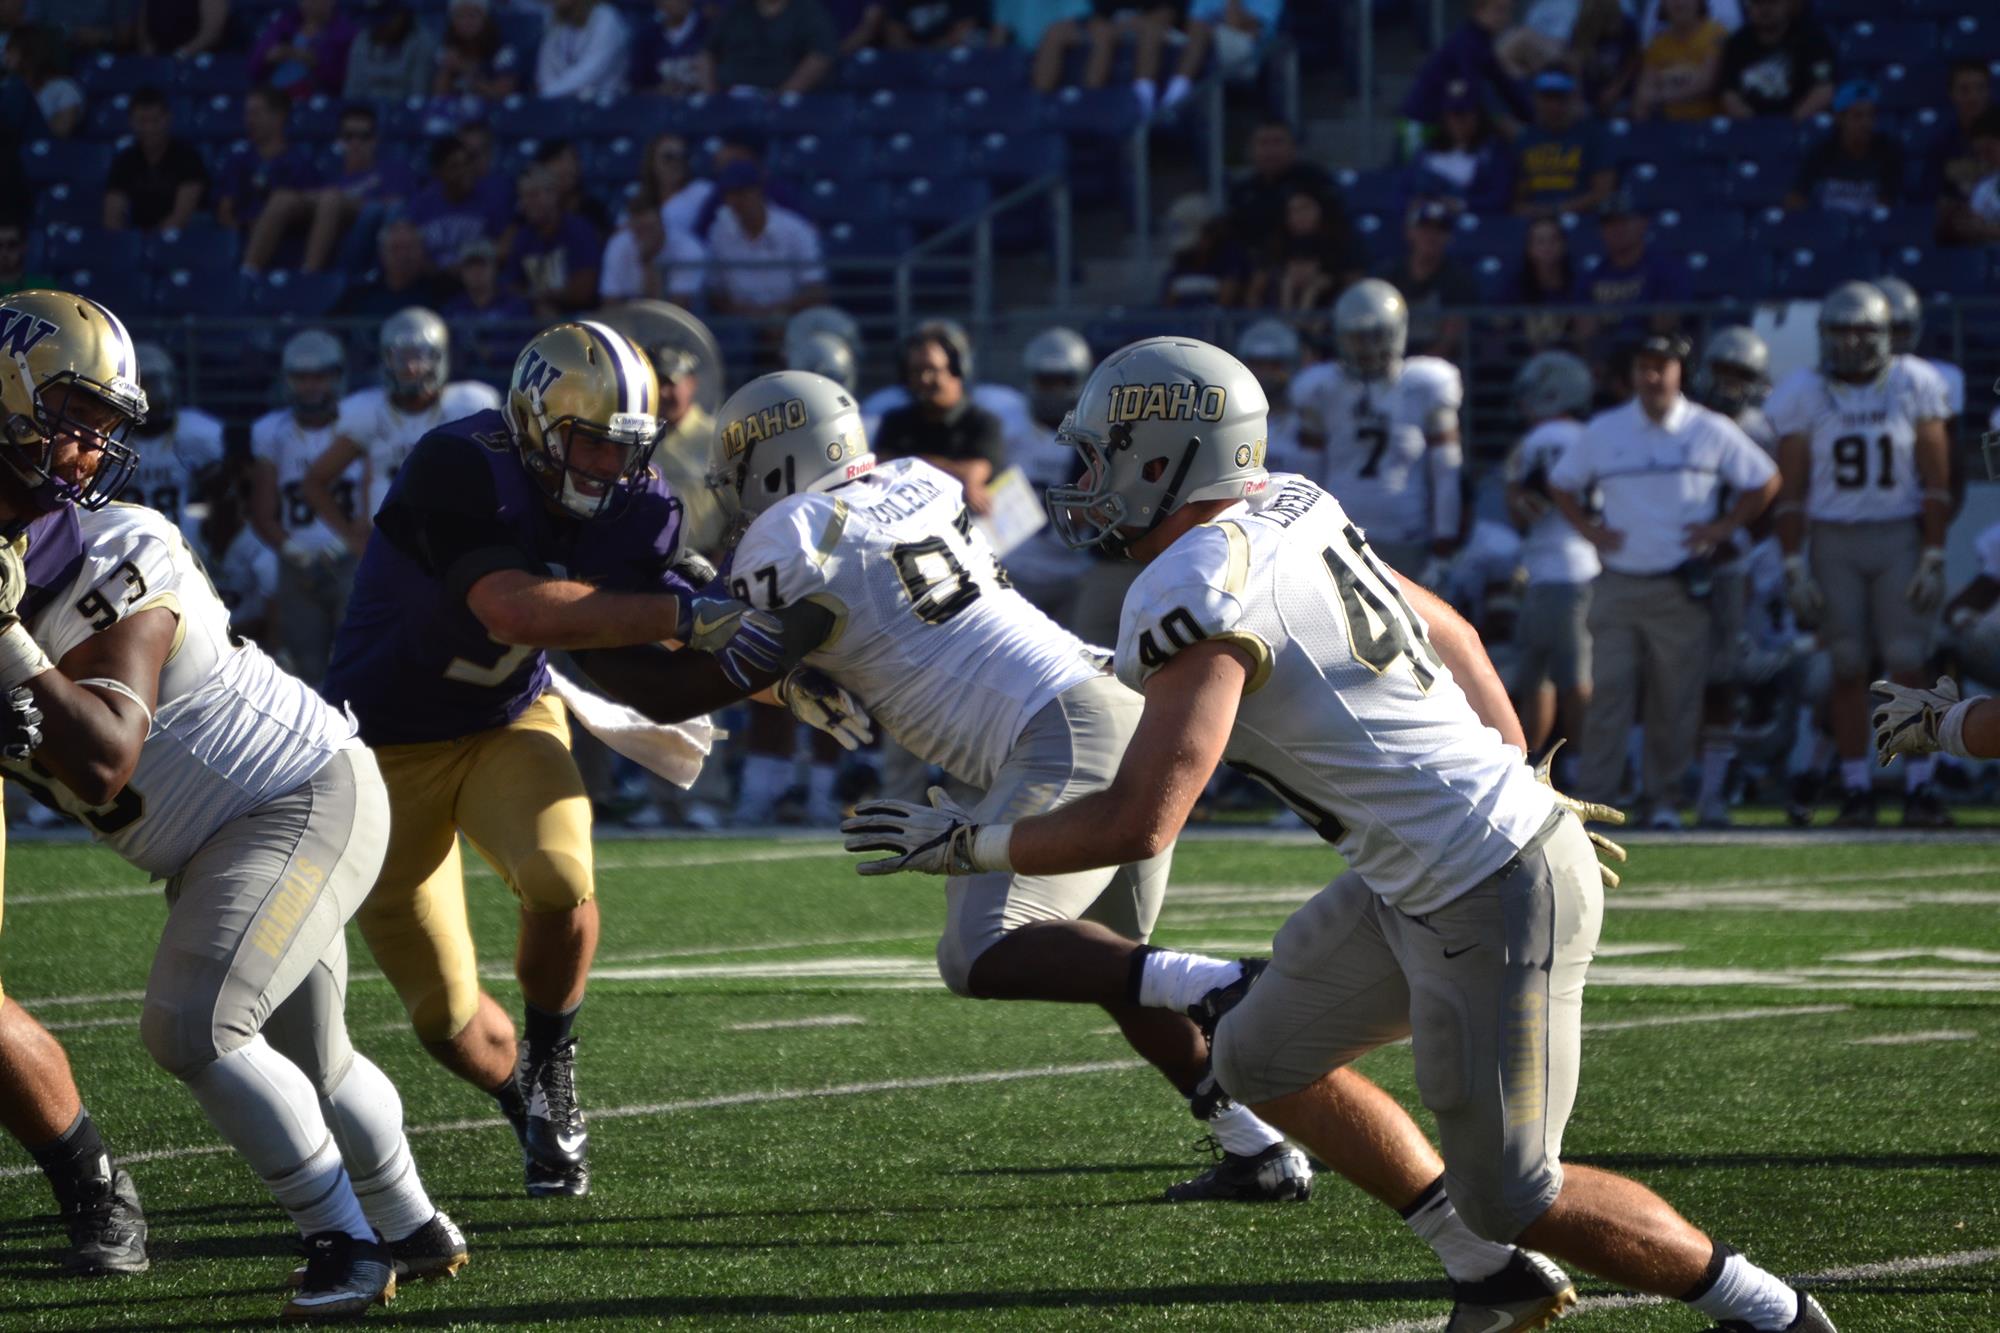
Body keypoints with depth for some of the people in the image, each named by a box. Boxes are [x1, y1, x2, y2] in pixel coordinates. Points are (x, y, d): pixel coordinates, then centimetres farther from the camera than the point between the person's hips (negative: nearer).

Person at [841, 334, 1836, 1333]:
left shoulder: (1196, 596, -21)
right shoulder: (1288, 512, 6)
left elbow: (1138, 823, -25)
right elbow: (1450, 635, 18)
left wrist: (961, 841, -12)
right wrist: (1522, 789, 27)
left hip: (1493, 906, -10)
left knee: (1509, 1194, 1)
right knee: (1264, 1061, 18)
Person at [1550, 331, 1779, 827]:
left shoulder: (1712, 432, 1)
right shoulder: (1603, 432, 7)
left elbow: (1764, 482, 9)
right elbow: (1561, 484, 20)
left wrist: (1722, 527, 0)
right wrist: (1589, 527, 6)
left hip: (1682, 588, -1)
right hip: (1617, 582, 1)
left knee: (1674, 700, 2)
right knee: (1608, 694, -5)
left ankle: (1662, 796, 11)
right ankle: (1592, 795, -4)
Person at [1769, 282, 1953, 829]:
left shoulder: (1914, 385, -1)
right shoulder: (1805, 394, 1)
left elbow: (1937, 480, 0)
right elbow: (1791, 489, 3)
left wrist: (1934, 559, -6)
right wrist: (1794, 567, -2)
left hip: (1900, 538, -1)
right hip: (1833, 541, 1)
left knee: (1908, 667, -5)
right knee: (1849, 671, 2)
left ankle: (1919, 789, 0)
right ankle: (1856, 789, 7)